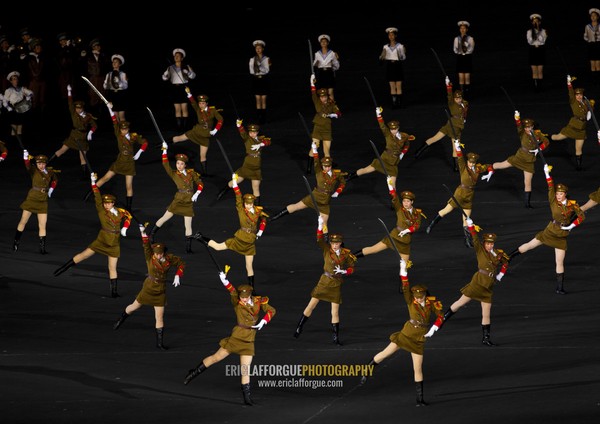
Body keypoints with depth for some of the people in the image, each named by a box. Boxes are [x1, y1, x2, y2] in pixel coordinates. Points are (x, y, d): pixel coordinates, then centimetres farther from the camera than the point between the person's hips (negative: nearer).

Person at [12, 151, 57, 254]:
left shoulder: (50, 172, 4)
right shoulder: (34, 171, -7)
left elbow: (55, 179, 25)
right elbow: (28, 166, -29)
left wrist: (51, 189, 13)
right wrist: (26, 157, -46)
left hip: (43, 201, 3)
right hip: (32, 198, -3)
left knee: (42, 226, -1)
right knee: (23, 221, 4)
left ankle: (42, 248, 0)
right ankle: (16, 242, 20)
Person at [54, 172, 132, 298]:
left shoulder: (120, 212, -2)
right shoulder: (101, 210, -9)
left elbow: (128, 216, 17)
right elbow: (97, 197, -18)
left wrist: (124, 228, 4)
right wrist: (93, 183, -26)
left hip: (114, 244, 1)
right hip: (101, 241, -1)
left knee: (112, 268, 4)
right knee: (83, 255, -4)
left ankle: (114, 291, 9)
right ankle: (65, 267, 9)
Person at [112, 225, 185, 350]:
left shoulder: (169, 259, -11)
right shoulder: (150, 257, -17)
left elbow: (181, 263, 5)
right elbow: (146, 246, -34)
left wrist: (177, 276, -7)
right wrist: (143, 233, -51)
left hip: (161, 292, 1)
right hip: (148, 288, -1)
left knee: (160, 317, 0)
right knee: (135, 306, 19)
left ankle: (160, 342, 9)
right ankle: (121, 320, 49)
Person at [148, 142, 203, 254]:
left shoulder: (191, 173, 2)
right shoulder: (174, 174, -2)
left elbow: (200, 183, 6)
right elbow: (165, 164, -15)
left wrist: (197, 194, -8)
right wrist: (164, 151, -20)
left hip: (189, 201, 1)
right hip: (178, 200, -1)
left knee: (188, 225, 2)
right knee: (165, 218, 2)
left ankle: (188, 247, 8)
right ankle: (152, 234, 22)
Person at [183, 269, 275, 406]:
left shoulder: (258, 301, -1)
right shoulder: (237, 302, -13)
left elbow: (271, 310, 4)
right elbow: (232, 291, -32)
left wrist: (263, 321, -13)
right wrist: (224, 281, -51)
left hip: (249, 342, 3)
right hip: (236, 337, -3)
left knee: (245, 369, 3)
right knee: (216, 358, 5)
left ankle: (247, 396, 10)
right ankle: (194, 373, 25)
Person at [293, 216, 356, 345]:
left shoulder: (346, 254, -3)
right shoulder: (327, 250, -4)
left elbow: (351, 268, 3)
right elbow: (319, 240, -18)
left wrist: (343, 271, -16)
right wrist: (320, 226, -30)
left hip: (336, 285, 0)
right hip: (324, 281, 0)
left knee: (335, 312, 2)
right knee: (311, 306, 2)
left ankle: (336, 338, 11)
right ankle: (299, 328, 17)